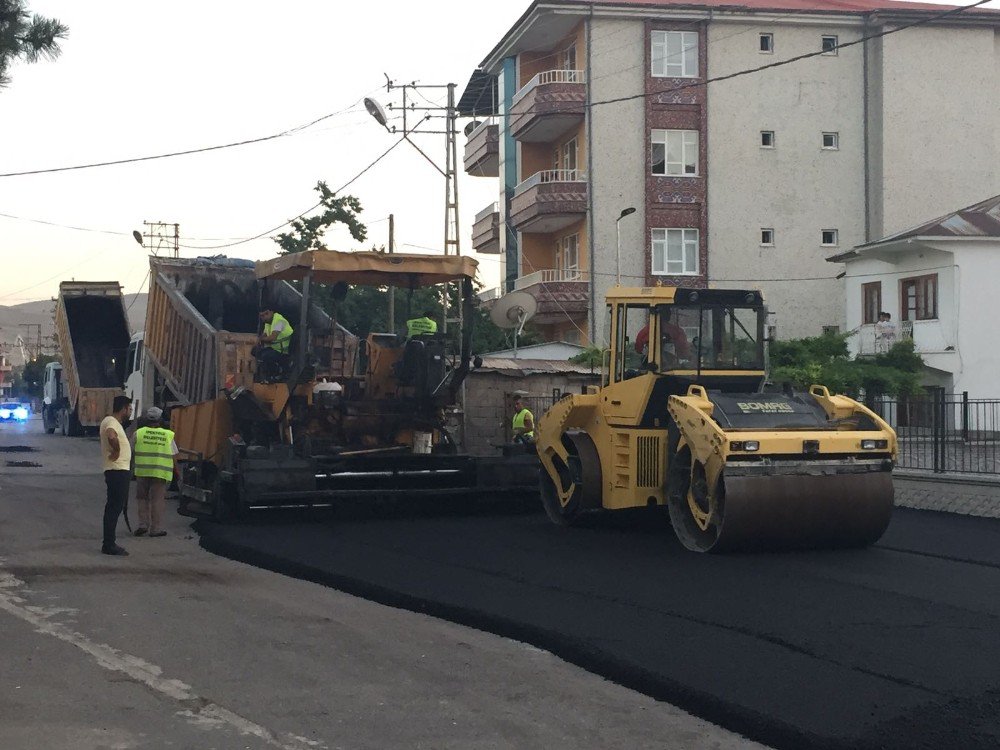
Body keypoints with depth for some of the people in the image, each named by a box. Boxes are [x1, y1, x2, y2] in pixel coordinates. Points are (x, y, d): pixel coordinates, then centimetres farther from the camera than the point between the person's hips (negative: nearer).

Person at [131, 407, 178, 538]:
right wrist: (175, 471, 18)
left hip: (142, 471, 1)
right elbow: (173, 456, 5)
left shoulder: (139, 433, 1)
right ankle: (156, 528, 7)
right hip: (161, 473, 0)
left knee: (142, 498, 16)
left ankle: (143, 524, 10)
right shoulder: (168, 435, 1)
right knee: (157, 500, 5)